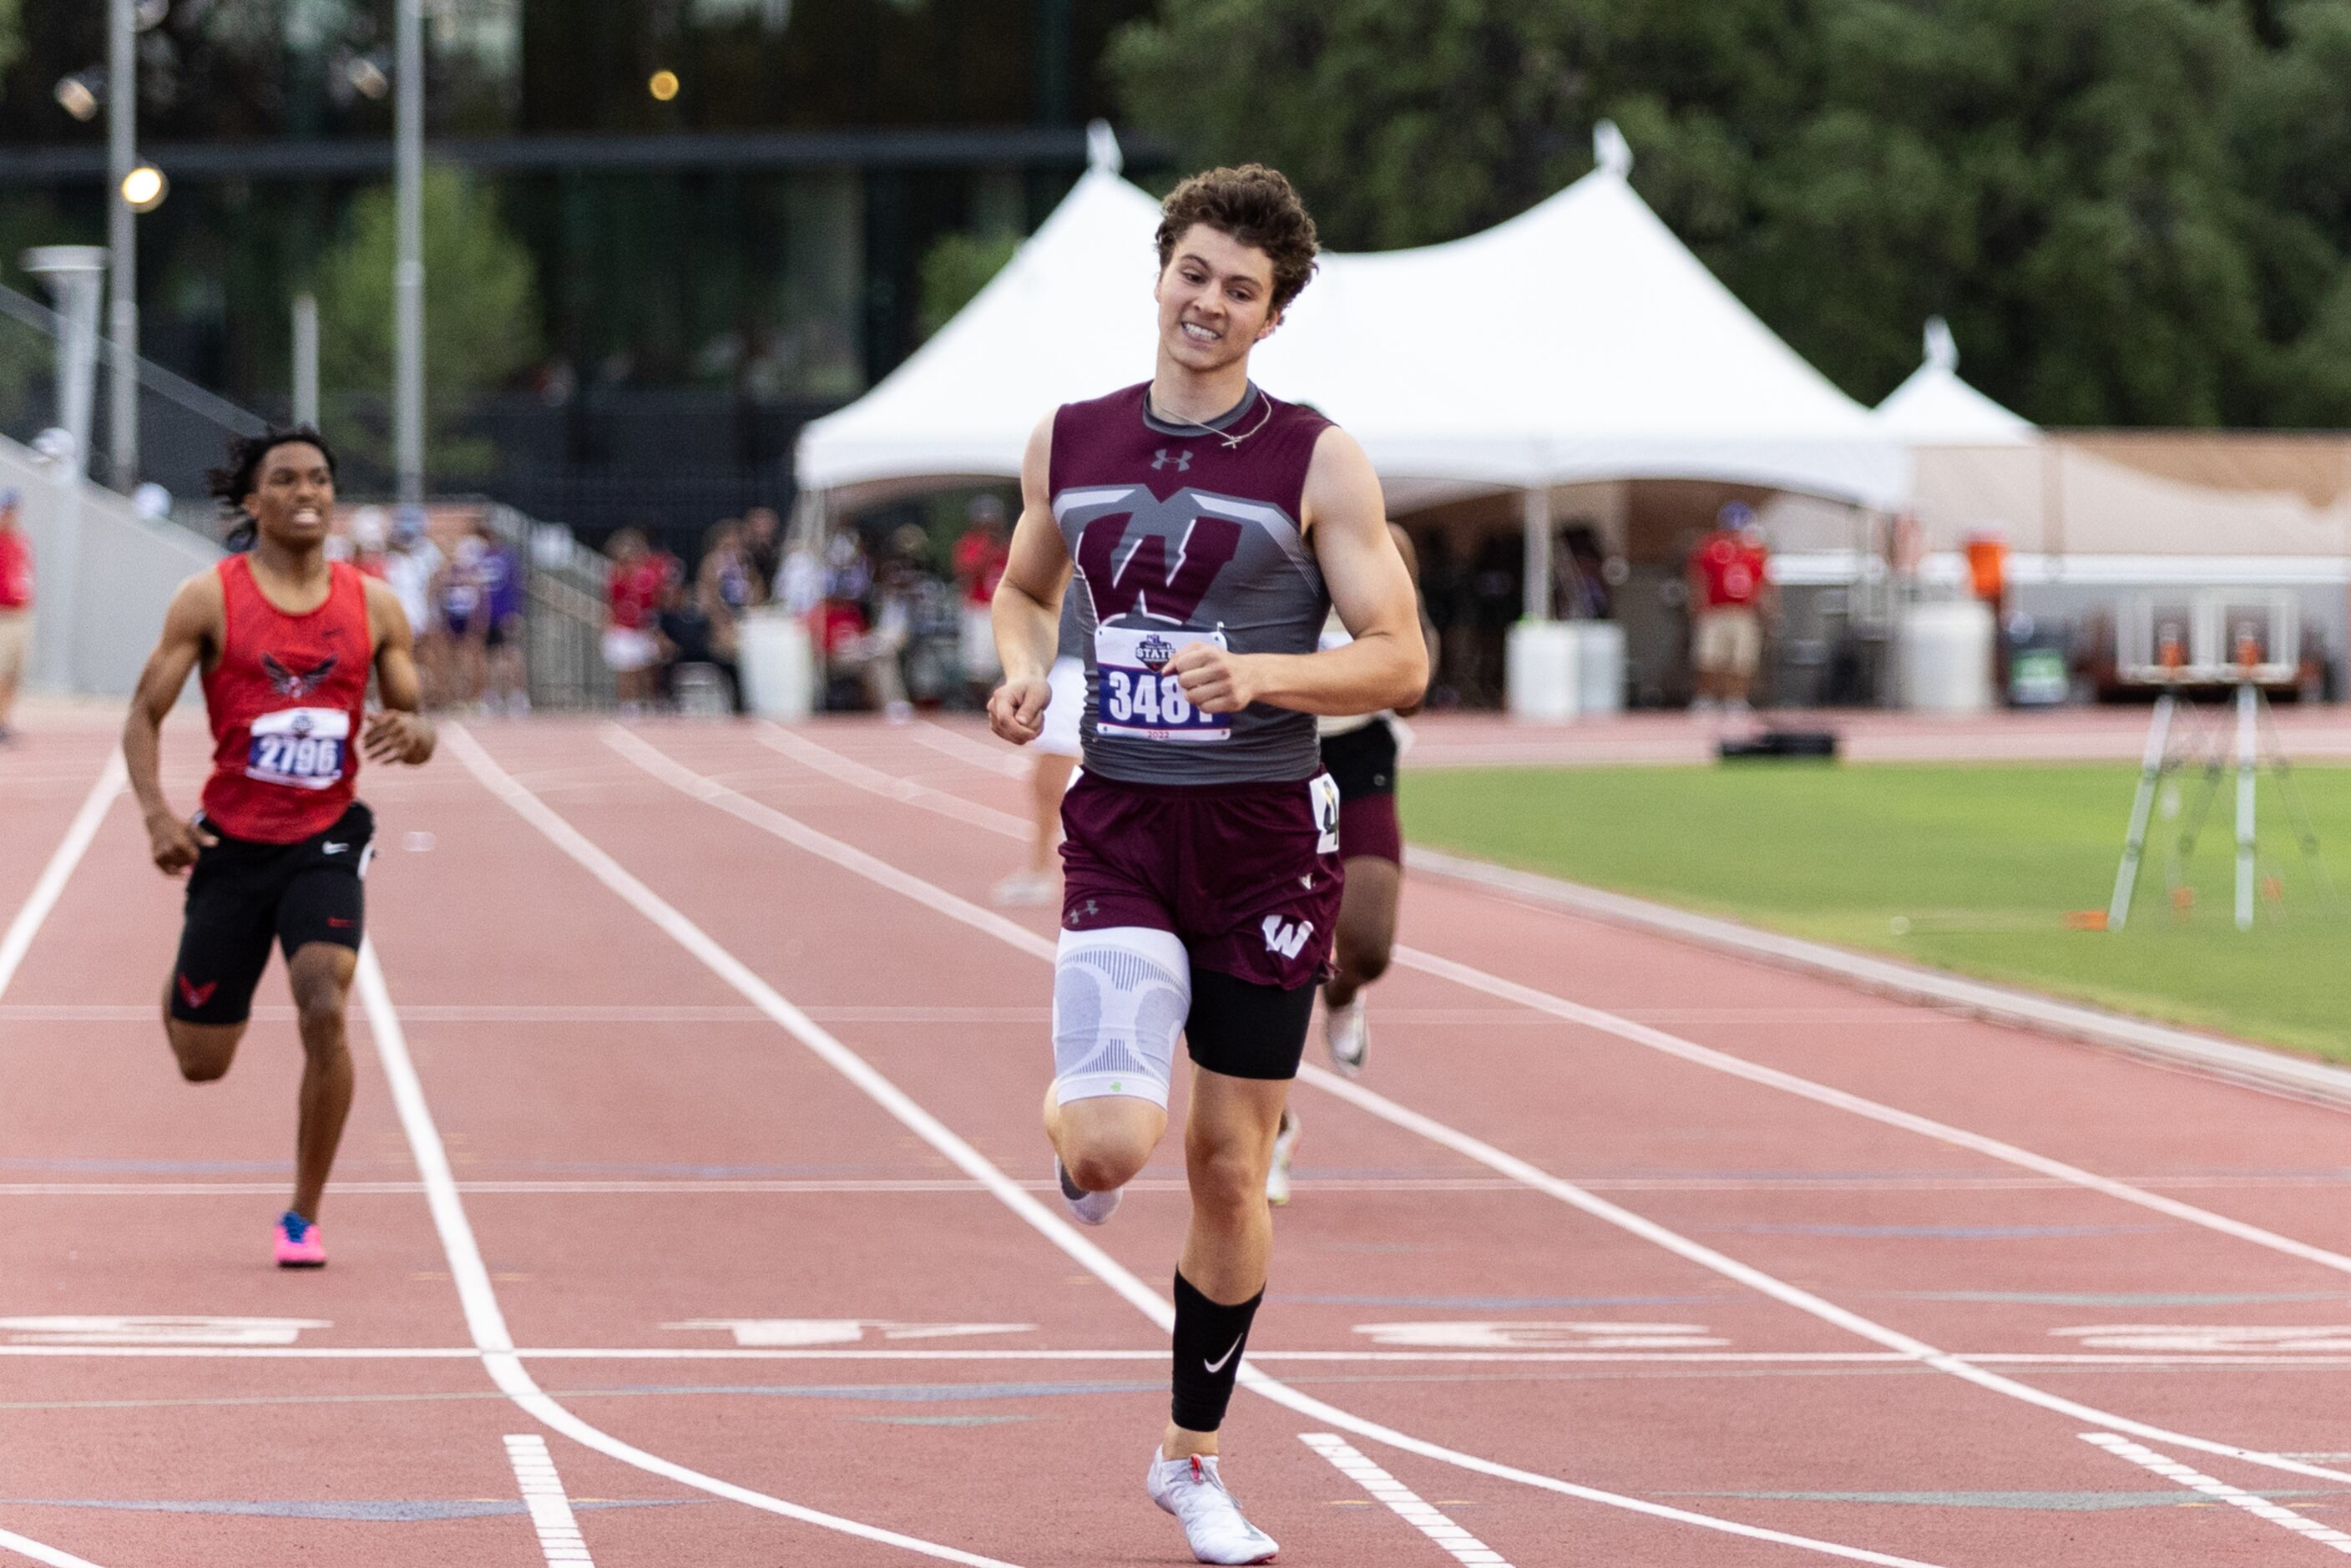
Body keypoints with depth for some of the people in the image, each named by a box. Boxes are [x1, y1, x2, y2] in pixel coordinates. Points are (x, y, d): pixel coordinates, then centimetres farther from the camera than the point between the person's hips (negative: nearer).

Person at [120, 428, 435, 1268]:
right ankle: (184, 987, 50)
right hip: (232, 844, 0)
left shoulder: (374, 606, 1)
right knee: (201, 1062, 8)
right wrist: (156, 812, -19)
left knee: (324, 1014, -23)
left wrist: (410, 734, -17)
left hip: (326, 842, 0)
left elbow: (416, 724, 8)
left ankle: (304, 1217, -7)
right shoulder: (210, 599, -5)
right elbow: (144, 716, -3)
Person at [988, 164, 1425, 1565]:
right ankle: (1077, 1141, 20)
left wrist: (1262, 674, -21)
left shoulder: (1317, 462, -4)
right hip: (1120, 823, 1)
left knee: (1229, 1164, 6)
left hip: (1266, 833, -1)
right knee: (1113, 1142, -19)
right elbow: (1025, 587, 23)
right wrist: (1022, 667, 1)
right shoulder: (1071, 442, 5)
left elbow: (1401, 660, -5)